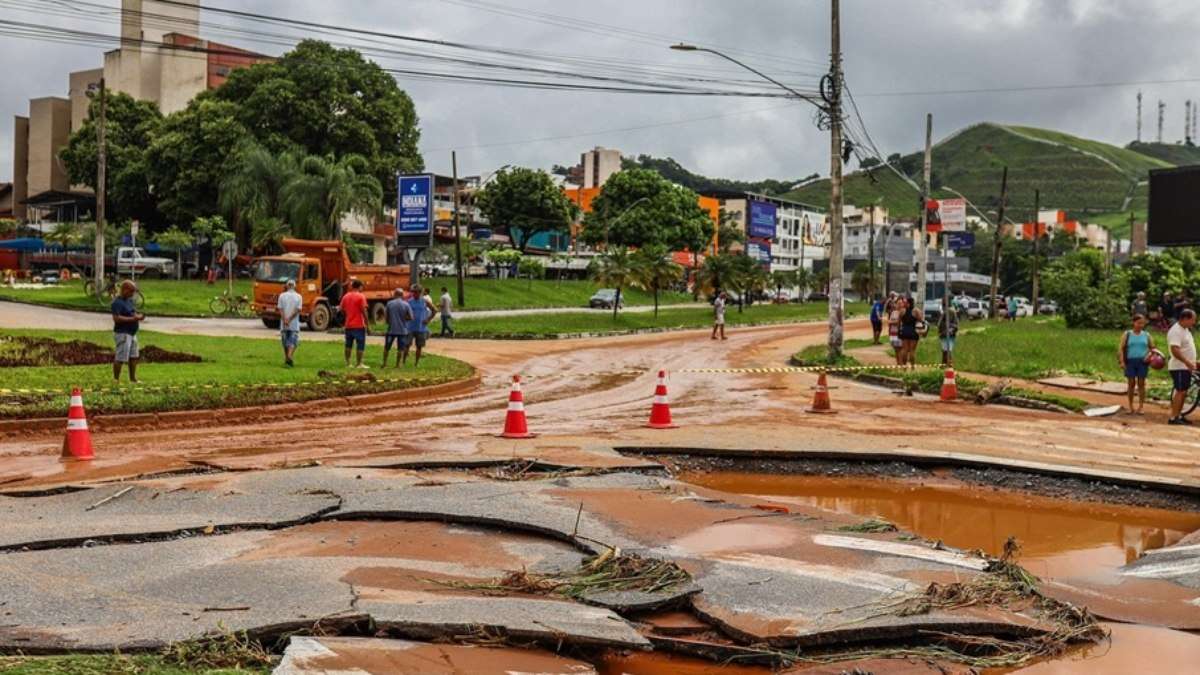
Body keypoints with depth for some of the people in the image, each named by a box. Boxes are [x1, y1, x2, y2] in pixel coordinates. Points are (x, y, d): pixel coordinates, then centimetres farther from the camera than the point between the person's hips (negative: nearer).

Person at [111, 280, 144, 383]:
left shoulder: (129, 300, 13)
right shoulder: (117, 302, -16)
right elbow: (116, 318, -25)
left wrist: (138, 316, 1)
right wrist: (133, 319, -26)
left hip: (132, 333, 10)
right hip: (122, 333, -10)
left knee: (134, 357, 15)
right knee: (120, 358, -6)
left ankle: (133, 378, 25)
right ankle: (116, 380, 2)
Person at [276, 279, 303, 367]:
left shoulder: (282, 295, 1)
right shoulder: (298, 296, -1)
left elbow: (280, 309, -6)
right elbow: (297, 310, -9)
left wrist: (285, 320, -12)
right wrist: (289, 319, -11)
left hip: (283, 324, 2)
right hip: (294, 324, -2)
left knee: (285, 342, 14)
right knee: (293, 341, 0)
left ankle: (286, 358, 22)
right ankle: (290, 356, -22)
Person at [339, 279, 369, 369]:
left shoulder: (346, 296, 8)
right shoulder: (361, 296, -9)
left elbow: (341, 309, 9)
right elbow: (364, 311, -13)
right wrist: (367, 324, -8)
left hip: (348, 325, 6)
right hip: (359, 325, -6)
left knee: (348, 345, 13)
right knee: (360, 345, 1)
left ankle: (347, 363, 14)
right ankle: (359, 364, 0)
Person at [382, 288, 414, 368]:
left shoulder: (389, 303, -3)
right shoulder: (406, 304, -7)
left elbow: (387, 316, 4)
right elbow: (410, 317, -7)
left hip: (391, 329, 1)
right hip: (402, 330, -1)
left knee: (387, 347, 14)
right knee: (400, 348, 8)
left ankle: (385, 363, 18)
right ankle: (398, 364, 8)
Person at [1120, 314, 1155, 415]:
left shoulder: (1147, 335, 9)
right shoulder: (1127, 334, 5)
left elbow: (1152, 348, 15)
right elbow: (1121, 349, 1)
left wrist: (1149, 355, -7)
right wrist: (1122, 362, -9)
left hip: (1142, 362, 1)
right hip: (1130, 361, -1)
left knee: (1141, 383, 0)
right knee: (1131, 383, 0)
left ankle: (1141, 407, 5)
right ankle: (1130, 407, 8)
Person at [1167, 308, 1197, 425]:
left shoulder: (1186, 330, 15)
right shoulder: (1176, 331, -18)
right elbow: (1175, 350, -26)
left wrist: (1193, 362, 20)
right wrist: (1187, 362, -30)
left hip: (1186, 367, 10)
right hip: (1179, 367, -10)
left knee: (1183, 392, 12)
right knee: (1180, 391, -11)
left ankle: (1179, 415, 18)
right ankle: (1173, 418, -10)